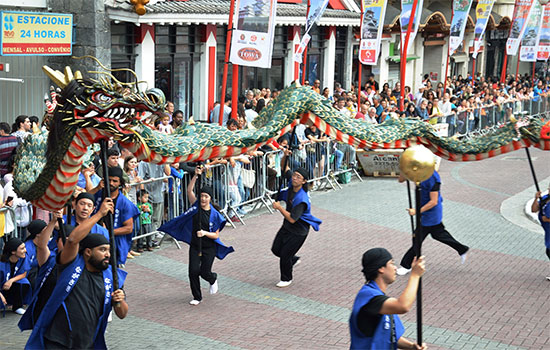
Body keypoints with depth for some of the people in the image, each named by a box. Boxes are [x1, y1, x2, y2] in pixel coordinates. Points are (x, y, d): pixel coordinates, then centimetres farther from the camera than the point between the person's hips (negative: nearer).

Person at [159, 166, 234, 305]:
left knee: (205, 272, -5)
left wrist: (205, 233, -24)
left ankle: (213, 279, 34)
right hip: (195, 245, 2)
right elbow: (189, 190, -16)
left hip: (209, 248, -2)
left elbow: (216, 235, -6)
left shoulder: (215, 214, -8)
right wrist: (196, 175, -25)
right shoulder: (196, 206, -3)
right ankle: (197, 297, 11)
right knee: (193, 271, -8)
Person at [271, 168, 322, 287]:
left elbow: (292, 219, -34)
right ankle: (294, 259, 45)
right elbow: (286, 170, 10)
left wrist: (279, 207, -27)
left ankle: (286, 279, 26)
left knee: (285, 255, 1)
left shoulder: (301, 199, -32)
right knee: (276, 249, 16)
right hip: (286, 227, 8)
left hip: (298, 231, -8)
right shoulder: (291, 186, -9)